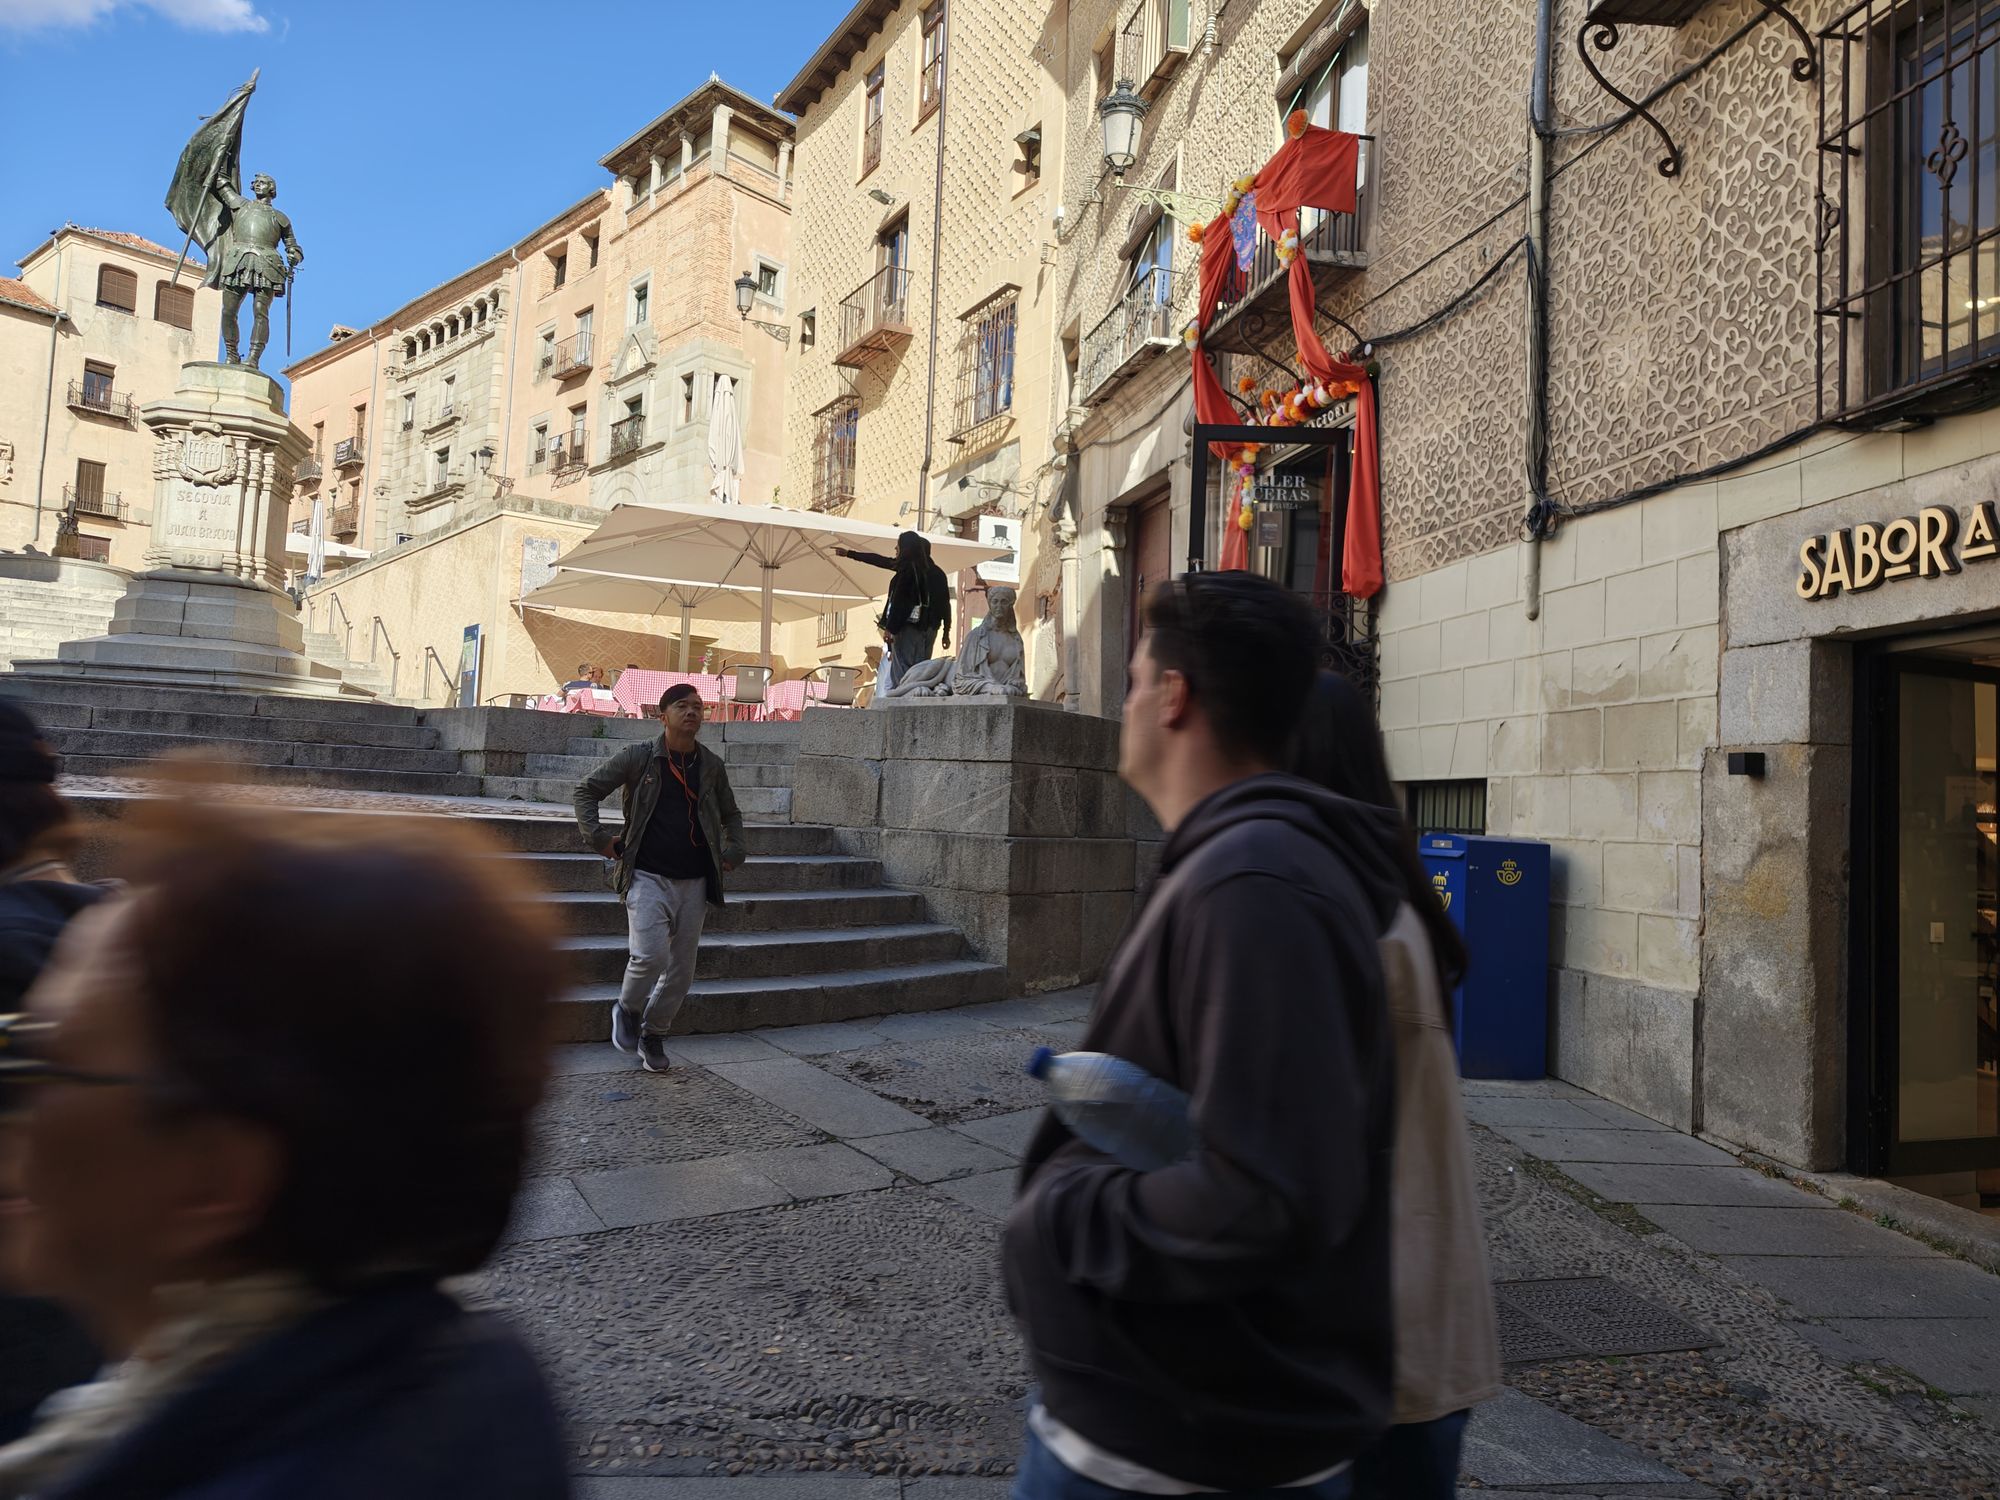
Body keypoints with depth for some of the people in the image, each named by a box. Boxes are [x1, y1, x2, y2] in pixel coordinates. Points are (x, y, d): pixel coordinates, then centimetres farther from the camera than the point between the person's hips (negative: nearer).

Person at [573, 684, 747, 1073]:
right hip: (648, 877, -4)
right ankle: (627, 1009, 12)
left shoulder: (711, 764, 9)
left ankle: (653, 1033, 28)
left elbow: (730, 814, 25)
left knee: (681, 969, 7)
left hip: (695, 881, 4)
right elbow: (587, 790, 6)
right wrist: (598, 836, -4)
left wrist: (732, 852, 12)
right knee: (650, 955, -19)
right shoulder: (639, 756, -2)